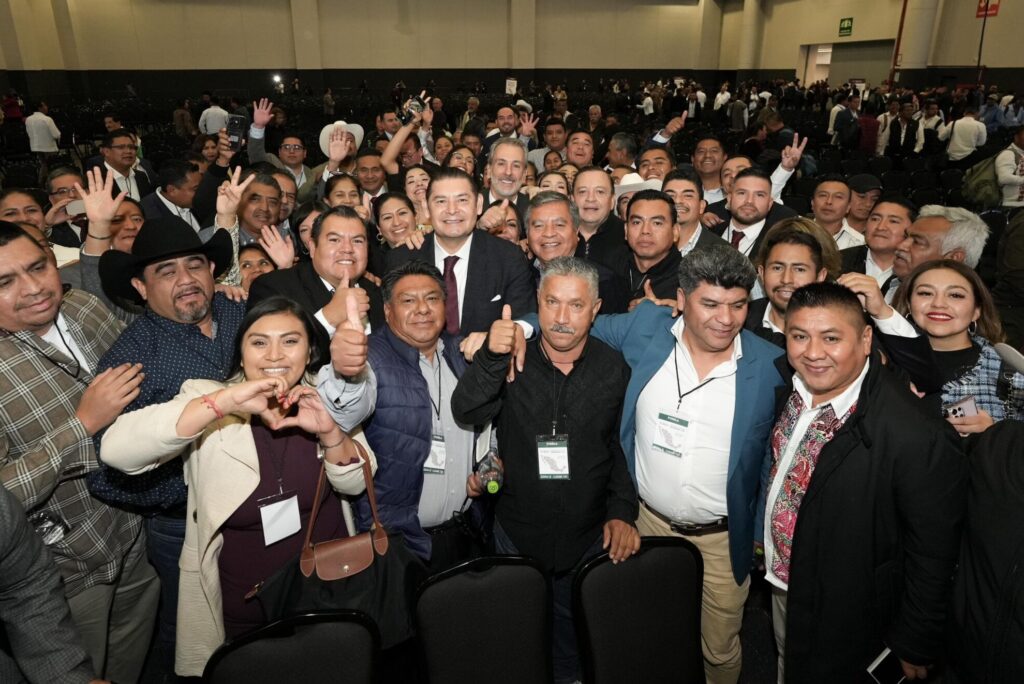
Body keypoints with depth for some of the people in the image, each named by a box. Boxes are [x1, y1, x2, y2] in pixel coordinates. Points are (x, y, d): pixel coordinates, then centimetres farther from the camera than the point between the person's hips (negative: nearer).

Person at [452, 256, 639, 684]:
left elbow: (623, 447, 0)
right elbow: (466, 414, -24)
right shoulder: (511, 361, -10)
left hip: (588, 537, 1)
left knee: (574, 636, 22)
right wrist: (491, 357, -38)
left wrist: (623, 510, -6)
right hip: (517, 533, 0)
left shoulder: (615, 370, -7)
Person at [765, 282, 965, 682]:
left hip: (841, 617, -6)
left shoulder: (917, 438, -33)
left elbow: (932, 555, -21)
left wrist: (915, 647, -10)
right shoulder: (794, 384, -12)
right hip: (780, 579, 6)